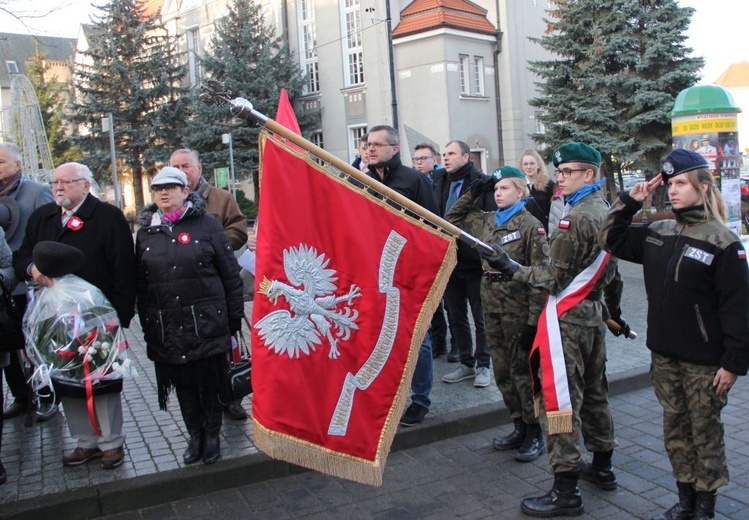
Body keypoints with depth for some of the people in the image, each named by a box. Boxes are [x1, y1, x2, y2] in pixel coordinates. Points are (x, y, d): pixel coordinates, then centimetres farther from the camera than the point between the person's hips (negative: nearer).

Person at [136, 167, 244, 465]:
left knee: (210, 381, 6)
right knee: (183, 384, 11)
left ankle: (212, 435, 25)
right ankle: (195, 435, 29)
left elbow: (230, 273, -1)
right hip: (166, 327, 3)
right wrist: (147, 325, 11)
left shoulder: (206, 224, -1)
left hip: (206, 322, -3)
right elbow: (141, 283, 13)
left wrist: (234, 316, -3)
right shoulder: (146, 231, 9)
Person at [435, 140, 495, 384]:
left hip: (475, 262, -5)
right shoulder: (440, 183, 10)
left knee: (481, 317, 8)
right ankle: (466, 363, 27)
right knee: (456, 316, 13)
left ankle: (483, 365, 21)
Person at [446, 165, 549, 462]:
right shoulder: (486, 222, 10)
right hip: (492, 307, 7)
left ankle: (535, 434, 17)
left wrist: (534, 319, -18)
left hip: (519, 311, -7)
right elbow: (453, 219, 24)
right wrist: (472, 194, 11)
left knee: (522, 371, 2)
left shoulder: (530, 226, -9)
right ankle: (520, 428, 28)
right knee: (502, 371, 13)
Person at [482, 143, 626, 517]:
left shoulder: (576, 219, -18)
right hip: (594, 312, 10)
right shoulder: (606, 212, 11)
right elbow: (610, 272, 19)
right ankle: (602, 467, 33)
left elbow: (554, 279, -17)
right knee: (594, 392, 19)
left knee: (560, 400, -5)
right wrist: (614, 310, 27)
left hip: (568, 318, -10)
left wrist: (511, 269, -12)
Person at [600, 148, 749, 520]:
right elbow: (611, 240, 14)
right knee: (674, 428, 15)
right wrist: (630, 202, 3)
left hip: (704, 361, -5)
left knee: (705, 431, 9)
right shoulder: (658, 233, 5)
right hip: (664, 354, 6)